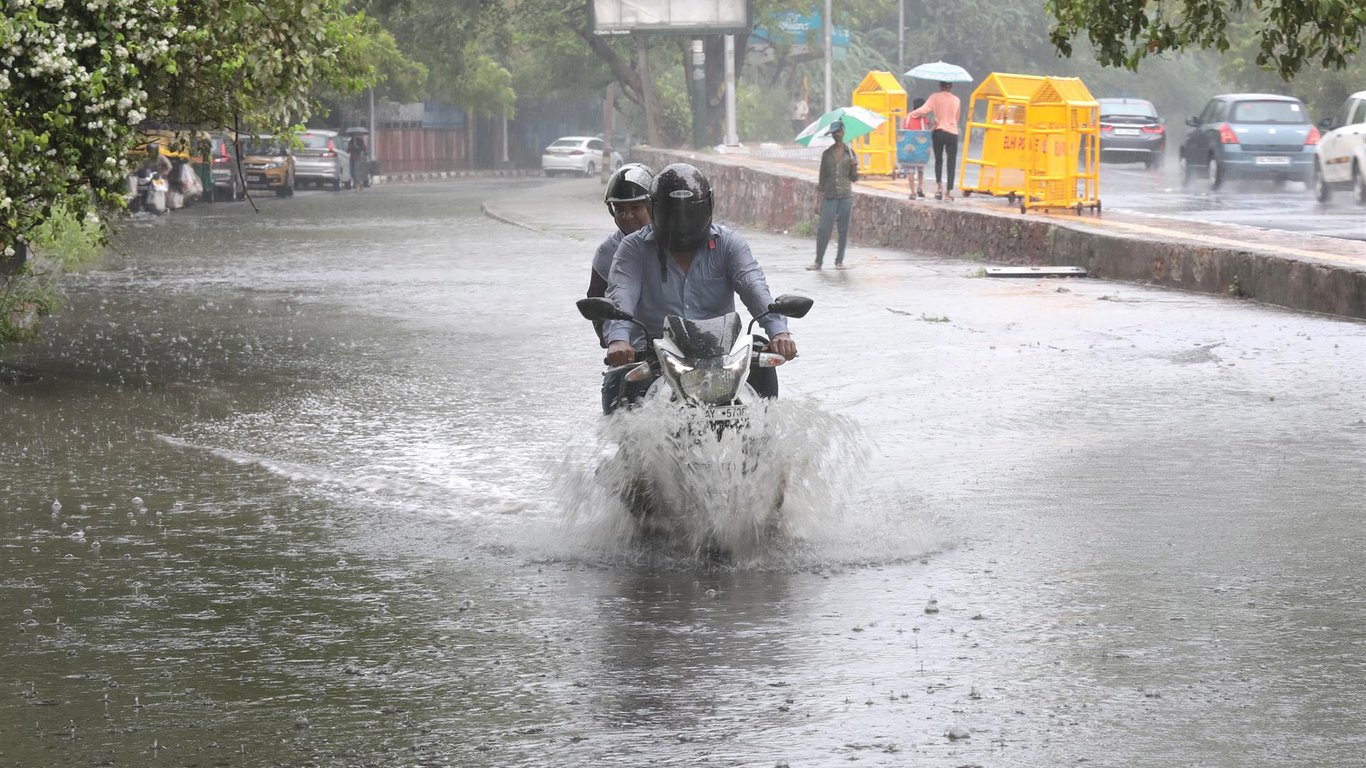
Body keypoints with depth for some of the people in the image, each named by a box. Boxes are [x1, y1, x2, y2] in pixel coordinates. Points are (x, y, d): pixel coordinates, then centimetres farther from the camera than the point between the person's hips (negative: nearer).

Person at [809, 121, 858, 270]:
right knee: (824, 229, -6)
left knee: (843, 230, 3)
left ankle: (839, 260, 12)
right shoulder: (827, 154, 6)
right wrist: (818, 201, 5)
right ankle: (818, 261, 2)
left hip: (845, 196, 0)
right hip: (829, 196, 0)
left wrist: (854, 167, -14)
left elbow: (854, 178, 7)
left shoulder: (849, 152, 6)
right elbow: (822, 179, 8)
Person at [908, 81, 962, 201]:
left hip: (938, 132, -1)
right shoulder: (956, 100, 5)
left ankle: (939, 185, -1)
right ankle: (948, 192, 2)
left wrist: (911, 114, 1)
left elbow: (923, 110, -14)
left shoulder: (935, 97, -4)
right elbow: (956, 119, 12)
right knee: (951, 163, 5)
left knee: (938, 160, 17)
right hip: (952, 134, 1)